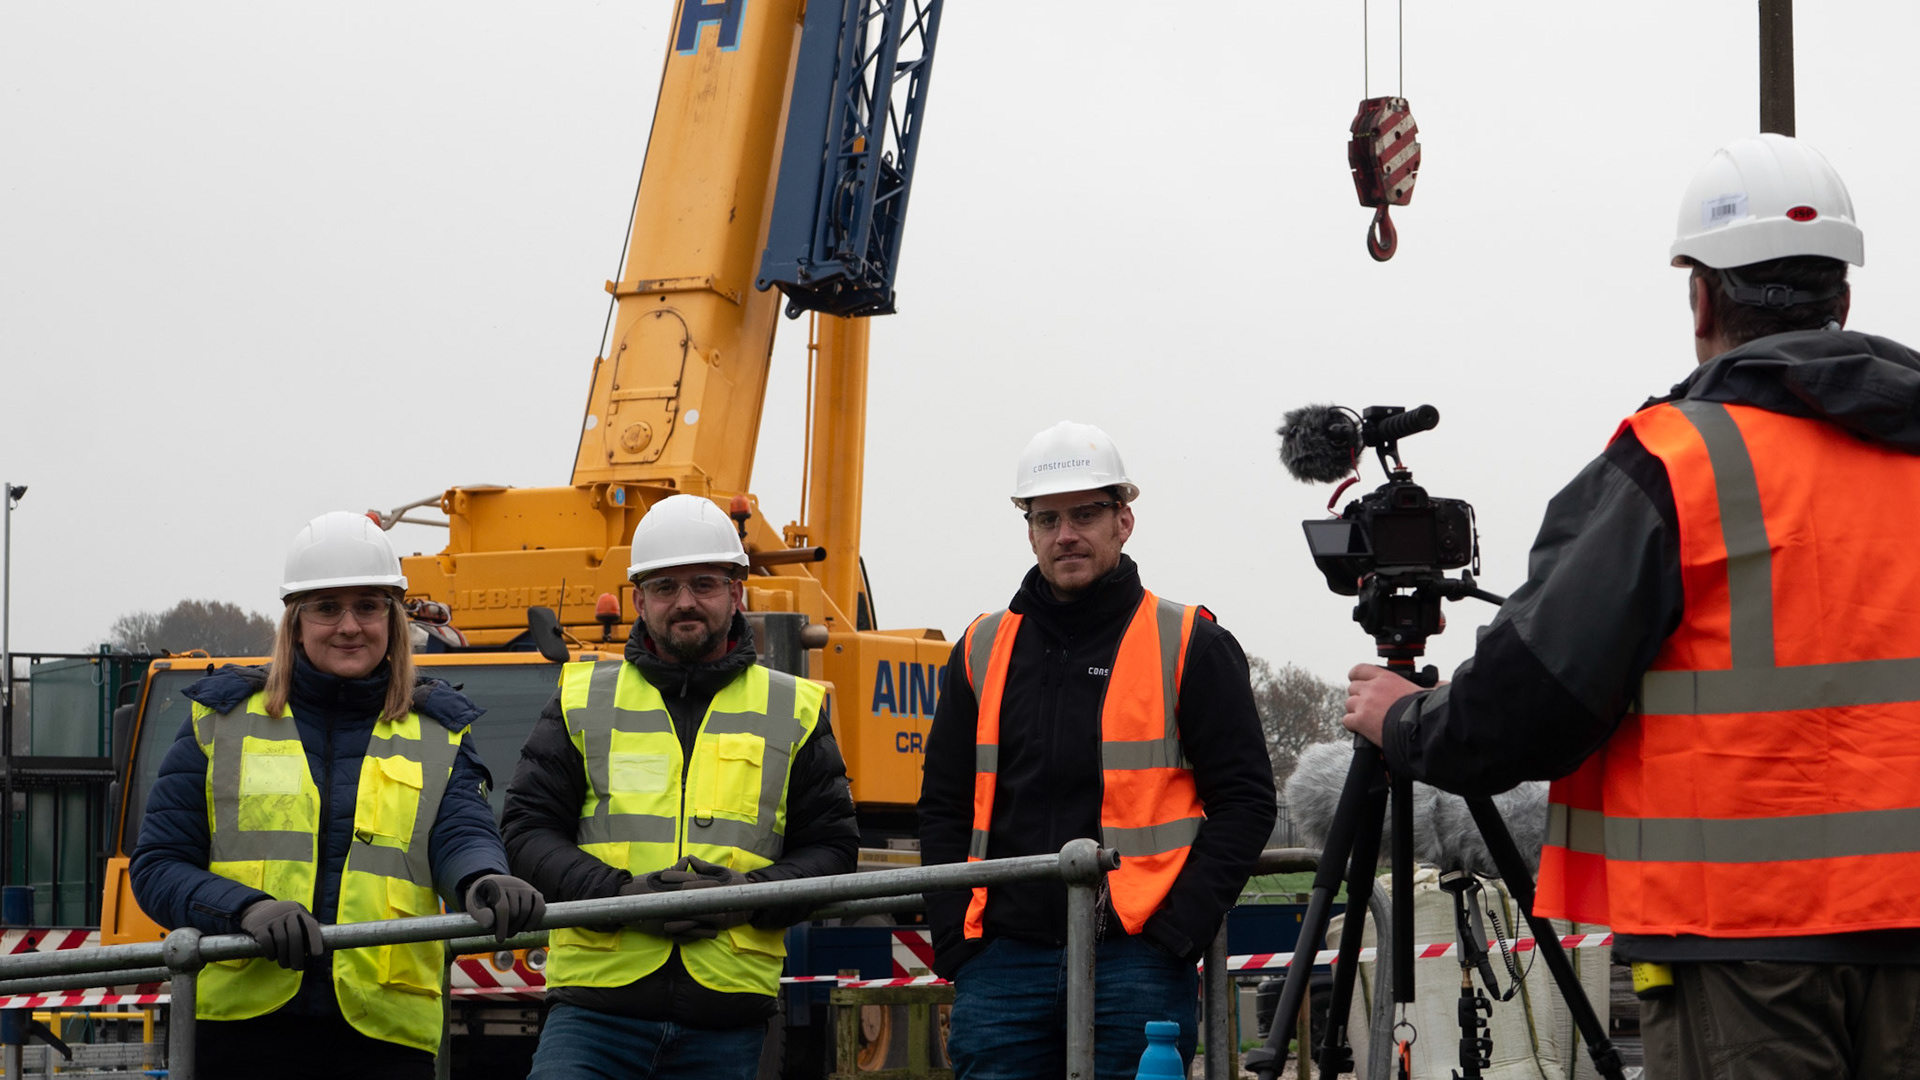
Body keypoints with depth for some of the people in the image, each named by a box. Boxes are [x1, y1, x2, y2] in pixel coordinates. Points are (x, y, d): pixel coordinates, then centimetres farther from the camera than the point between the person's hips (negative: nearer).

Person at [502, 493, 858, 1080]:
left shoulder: (792, 711, 11)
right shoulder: (583, 700, 10)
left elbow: (832, 847, 9)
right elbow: (528, 828, 4)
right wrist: (620, 895, -12)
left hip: (727, 1014, 1)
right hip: (596, 1001, -1)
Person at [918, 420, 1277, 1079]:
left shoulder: (1191, 648, 4)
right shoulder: (983, 651, 14)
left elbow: (1245, 801, 1)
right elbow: (944, 809, 17)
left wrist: (1176, 931, -9)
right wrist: (955, 939, 4)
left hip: (1138, 963, -3)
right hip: (1002, 964, 3)